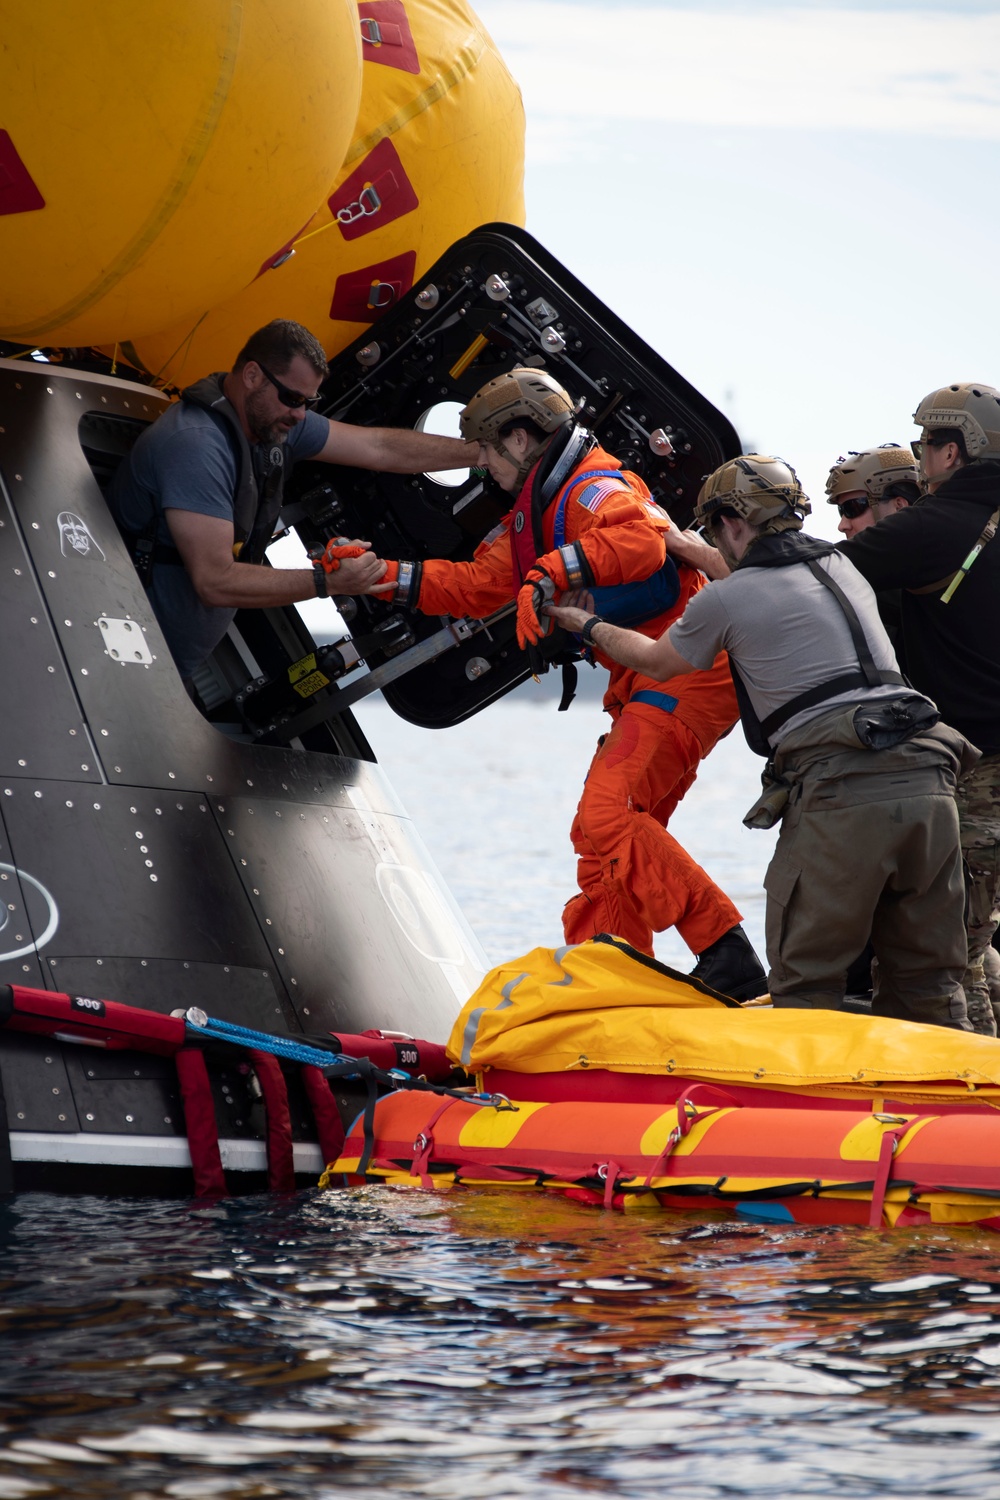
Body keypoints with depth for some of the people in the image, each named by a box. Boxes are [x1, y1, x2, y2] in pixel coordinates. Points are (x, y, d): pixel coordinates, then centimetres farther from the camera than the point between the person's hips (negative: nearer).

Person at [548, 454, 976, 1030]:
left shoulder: (724, 601, 5)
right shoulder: (845, 569, 22)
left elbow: (655, 660, 26)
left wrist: (589, 625, 45)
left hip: (839, 793, -6)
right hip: (928, 781, 6)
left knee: (806, 982, 2)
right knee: (928, 981, 10)